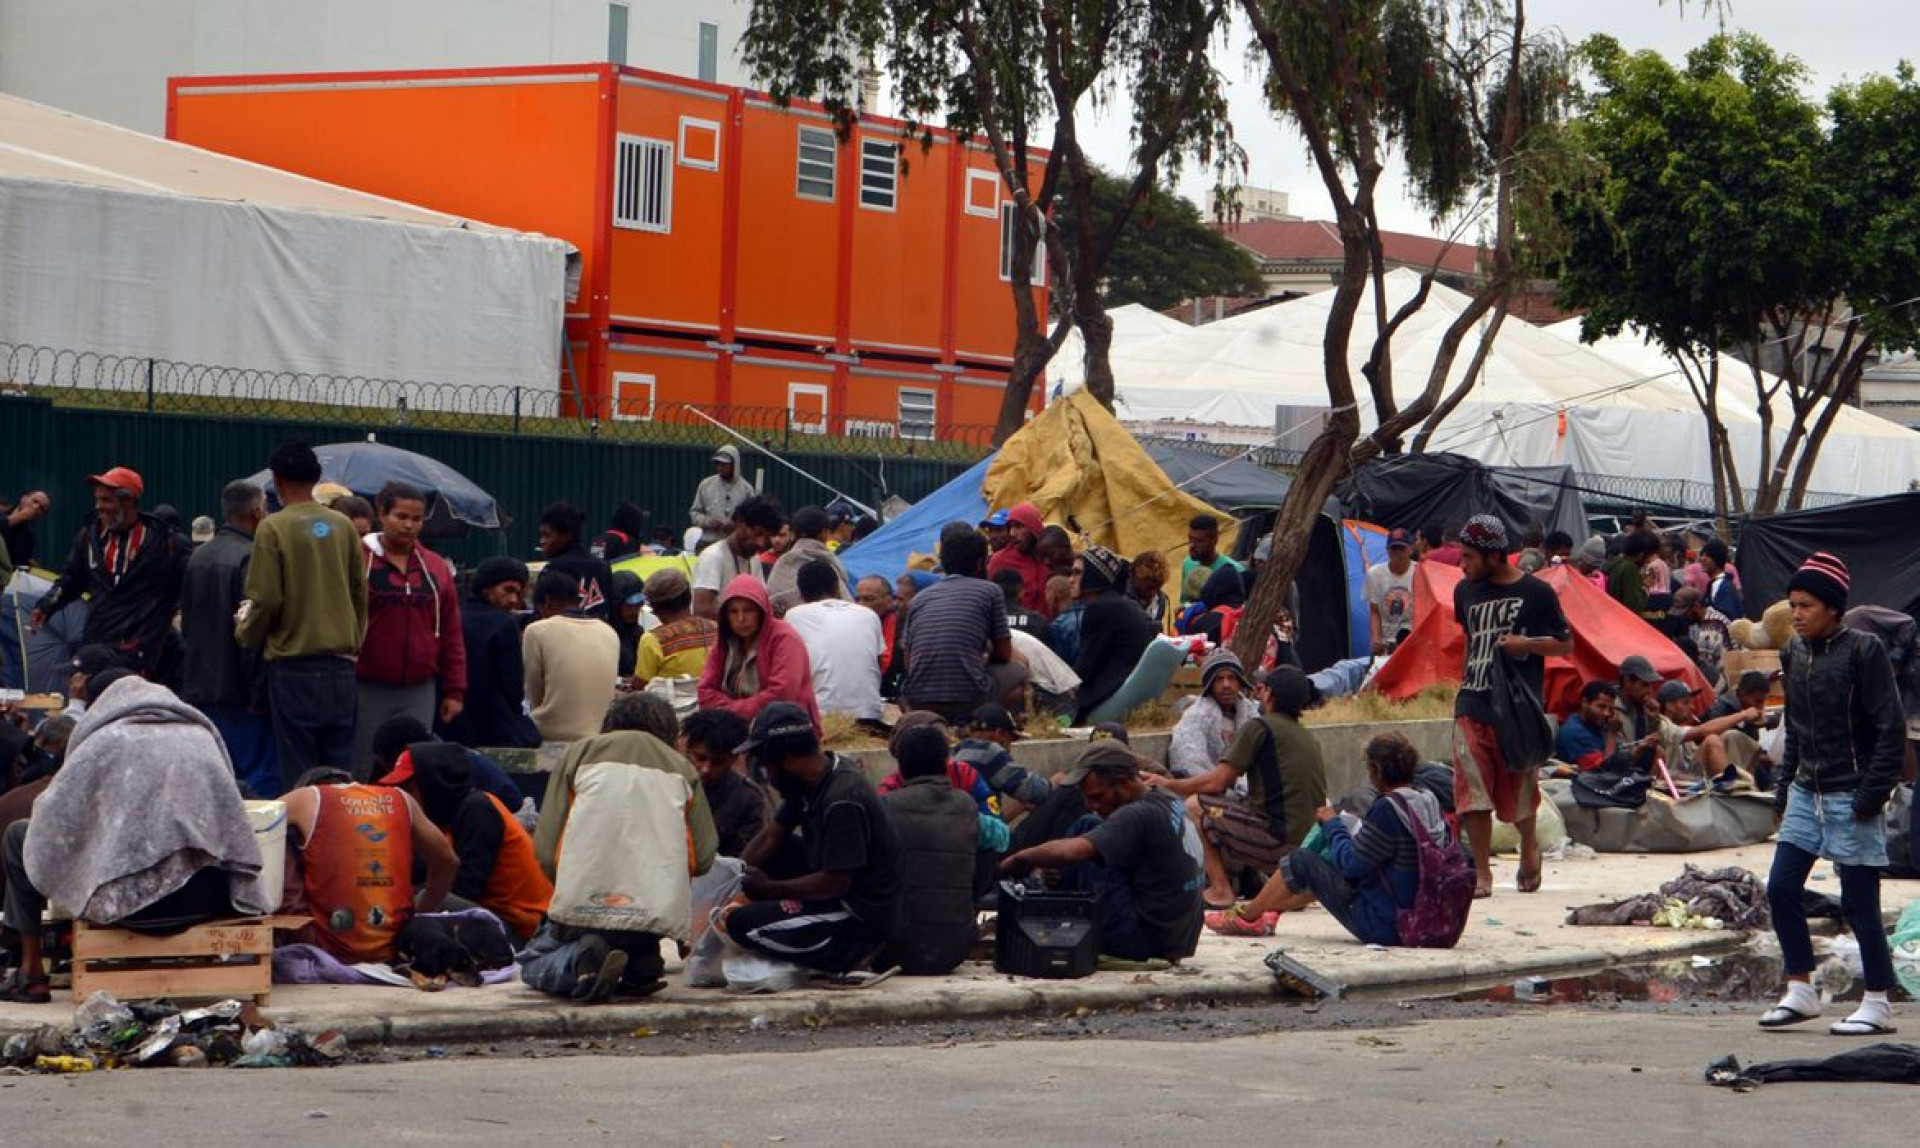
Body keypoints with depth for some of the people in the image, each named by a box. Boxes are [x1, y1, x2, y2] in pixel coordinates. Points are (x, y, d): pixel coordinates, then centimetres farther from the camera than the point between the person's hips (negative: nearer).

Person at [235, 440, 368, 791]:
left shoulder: (273, 528, -10)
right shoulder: (343, 526, 3)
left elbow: (265, 600, -10)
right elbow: (361, 591, 8)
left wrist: (245, 633, 9)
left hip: (293, 666, -4)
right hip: (341, 664, 4)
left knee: (298, 773, 1)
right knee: (340, 766, 9)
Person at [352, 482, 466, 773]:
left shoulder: (436, 568, 11)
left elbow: (451, 634, 13)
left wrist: (455, 690, 9)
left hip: (419, 692, 4)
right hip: (367, 692, -3)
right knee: (363, 774, 0)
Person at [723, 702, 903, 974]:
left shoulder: (842, 799, -25)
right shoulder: (812, 781, 4)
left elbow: (836, 883, -26)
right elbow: (772, 836, 12)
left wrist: (769, 888, -15)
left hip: (863, 917, -10)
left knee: (740, 924, -18)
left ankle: (849, 955, -10)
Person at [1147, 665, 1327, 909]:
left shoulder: (1260, 727, -5)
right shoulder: (1309, 739, 17)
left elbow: (1216, 781, -7)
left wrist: (1167, 783, 8)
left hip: (1276, 839, -8)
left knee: (1196, 804, 4)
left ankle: (1220, 889, -1)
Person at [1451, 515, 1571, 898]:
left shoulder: (1535, 593, -4)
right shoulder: (1466, 591, 10)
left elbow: (1565, 643, 0)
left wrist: (1525, 643, -15)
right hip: (1472, 707, 3)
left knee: (1519, 790, 9)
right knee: (1472, 792, -9)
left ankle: (1529, 847, 38)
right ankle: (1481, 873, -4)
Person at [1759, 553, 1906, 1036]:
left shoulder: (1863, 650, -12)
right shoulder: (1794, 652, 8)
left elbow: (1891, 728, -12)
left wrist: (1873, 793, -16)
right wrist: (1784, 786, 14)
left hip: (1850, 797, -7)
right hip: (1807, 793, 7)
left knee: (1858, 902, -3)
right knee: (1781, 889, 2)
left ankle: (1878, 1005, 6)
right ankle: (1800, 992, 13)